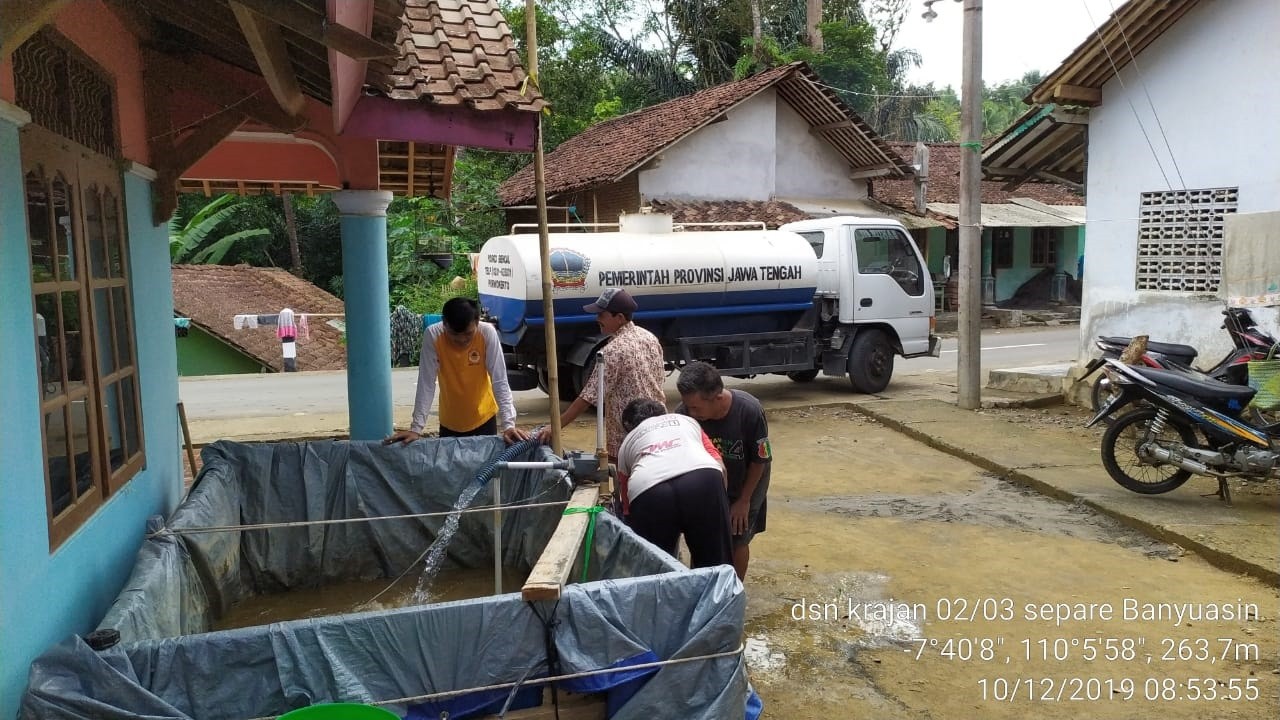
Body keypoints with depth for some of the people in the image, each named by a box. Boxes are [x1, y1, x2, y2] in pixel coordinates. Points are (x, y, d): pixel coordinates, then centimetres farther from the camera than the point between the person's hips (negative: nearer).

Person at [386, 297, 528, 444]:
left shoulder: (487, 333, -22)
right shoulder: (432, 335, -21)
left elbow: (500, 381, -22)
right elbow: (426, 384, -18)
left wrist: (508, 424, -30)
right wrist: (416, 428, -23)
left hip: (483, 419, -1)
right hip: (449, 422, 1)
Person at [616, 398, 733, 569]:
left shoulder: (626, 444, 35)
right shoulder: (687, 420, 37)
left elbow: (628, 502, 35)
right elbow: (720, 466, 25)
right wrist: (717, 501, 34)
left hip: (648, 492, 0)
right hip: (703, 478, 1)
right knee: (717, 568, 12)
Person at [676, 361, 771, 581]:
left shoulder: (750, 411, -35)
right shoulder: (685, 412, -30)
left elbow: (759, 461, -20)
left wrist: (744, 501, -12)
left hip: (745, 485, -2)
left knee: (736, 542, 5)